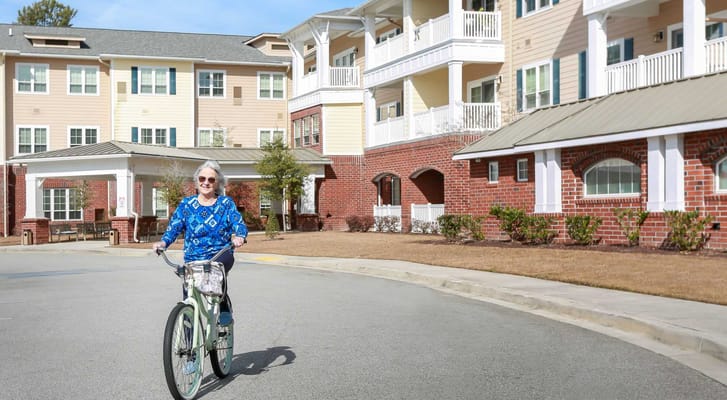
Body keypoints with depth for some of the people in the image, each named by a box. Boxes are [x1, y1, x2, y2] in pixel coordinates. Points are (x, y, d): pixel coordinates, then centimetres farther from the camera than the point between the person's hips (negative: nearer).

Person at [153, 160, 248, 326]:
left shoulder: (226, 203, 5)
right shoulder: (187, 204, 7)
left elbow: (240, 224, -7)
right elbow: (173, 227, 1)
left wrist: (239, 237, -30)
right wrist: (163, 242, -20)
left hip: (221, 255, -1)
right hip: (193, 260, 2)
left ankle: (224, 303, -13)